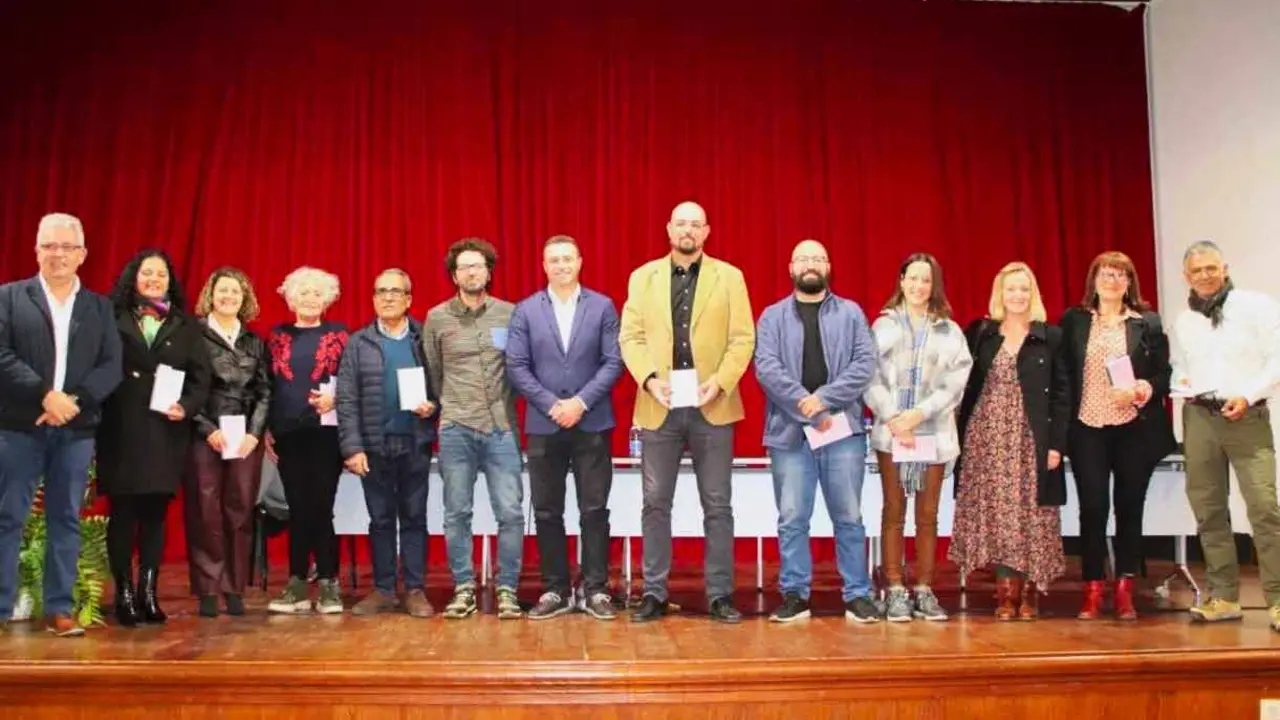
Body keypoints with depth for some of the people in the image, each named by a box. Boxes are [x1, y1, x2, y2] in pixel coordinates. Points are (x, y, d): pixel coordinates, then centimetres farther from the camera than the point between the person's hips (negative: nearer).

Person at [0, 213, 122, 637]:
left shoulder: (100, 307, 12)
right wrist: (45, 395, -16)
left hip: (76, 430, 2)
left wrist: (72, 400, -12)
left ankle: (59, 609, 11)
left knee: (66, 519, 5)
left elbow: (112, 367, 3)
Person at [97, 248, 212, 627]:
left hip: (167, 432, 2)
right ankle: (124, 593, 10)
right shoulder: (113, 318, 6)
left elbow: (201, 377, 6)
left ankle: (148, 592, 13)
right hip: (121, 429, -2)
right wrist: (99, 415, -10)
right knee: (123, 512, 2)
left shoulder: (187, 326, 12)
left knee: (156, 513, 5)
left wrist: (186, 407, -10)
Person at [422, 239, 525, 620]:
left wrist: (508, 406, 5)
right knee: (457, 514, 5)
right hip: (456, 430, 1)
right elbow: (431, 372, 13)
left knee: (511, 513, -2)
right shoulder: (436, 318, 6)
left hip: (501, 428, 0)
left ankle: (507, 590, 10)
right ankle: (463, 589, 16)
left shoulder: (510, 314, 4)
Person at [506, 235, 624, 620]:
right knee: (547, 512, 5)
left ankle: (595, 589, 11)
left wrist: (581, 402, -12)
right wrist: (551, 405, -10)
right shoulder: (525, 310, 5)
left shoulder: (602, 306, 4)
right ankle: (555, 591, 16)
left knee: (594, 510, 1)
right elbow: (516, 366, -1)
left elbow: (613, 362, -2)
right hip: (543, 425, 1)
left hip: (592, 423, -1)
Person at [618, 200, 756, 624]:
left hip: (712, 406, -1)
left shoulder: (729, 277, 6)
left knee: (718, 506, 4)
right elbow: (630, 336, 4)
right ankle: (654, 594, 13)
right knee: (655, 503, 4)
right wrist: (649, 378, -13)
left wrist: (721, 381, -14)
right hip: (659, 406, 1)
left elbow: (743, 338, 1)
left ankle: (720, 596, 12)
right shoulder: (643, 277, 9)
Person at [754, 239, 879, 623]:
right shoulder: (772, 316, 8)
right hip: (789, 431, 0)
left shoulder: (851, 313, 9)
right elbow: (766, 368, -6)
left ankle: (857, 595, 15)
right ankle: (794, 595, 14)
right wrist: (805, 406, -15)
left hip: (843, 429, 0)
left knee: (848, 517, 6)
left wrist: (824, 398, -14)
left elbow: (865, 364, -3)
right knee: (792, 519, 3)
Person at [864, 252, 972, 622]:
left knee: (928, 515, 5)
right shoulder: (884, 325, 6)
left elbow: (955, 383, -1)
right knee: (893, 512, 2)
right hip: (891, 431, -1)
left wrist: (920, 413, -12)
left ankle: (924, 591, 12)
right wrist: (892, 417, -12)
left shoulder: (950, 331, 7)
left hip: (934, 432, 1)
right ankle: (895, 591, 7)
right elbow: (871, 377, -1)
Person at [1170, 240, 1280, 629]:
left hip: (1246, 416, -5)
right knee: (1207, 508, 6)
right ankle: (1224, 596, 15)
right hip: (1198, 417, 5)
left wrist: (1248, 395, -14)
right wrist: (1181, 383, -1)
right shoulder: (1183, 321, 14)